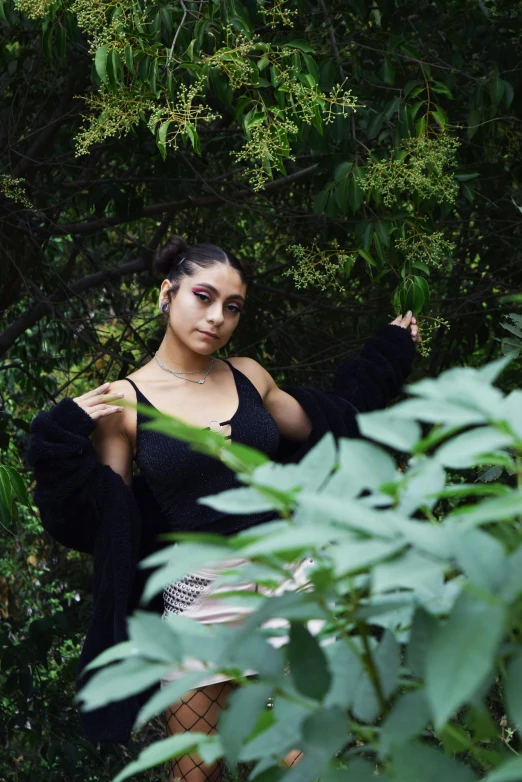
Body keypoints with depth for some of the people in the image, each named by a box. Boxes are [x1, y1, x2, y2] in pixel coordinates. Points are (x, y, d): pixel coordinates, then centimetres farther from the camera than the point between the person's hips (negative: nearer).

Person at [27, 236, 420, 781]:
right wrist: (65, 441, -17)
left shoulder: (247, 376, 7)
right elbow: (102, 521, -4)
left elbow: (325, 423, 20)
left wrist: (387, 353, 25)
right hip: (200, 603, -3)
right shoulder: (122, 402, -3)